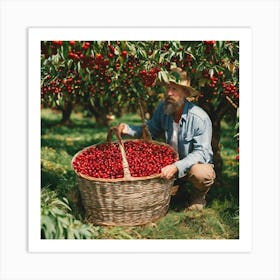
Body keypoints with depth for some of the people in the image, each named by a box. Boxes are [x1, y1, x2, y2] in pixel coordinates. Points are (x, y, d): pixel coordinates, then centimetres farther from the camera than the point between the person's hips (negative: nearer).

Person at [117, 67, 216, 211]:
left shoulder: (200, 118, -26)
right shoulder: (163, 108, -9)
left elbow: (202, 152, -27)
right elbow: (151, 130, 6)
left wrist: (177, 166, -42)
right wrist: (128, 129, -13)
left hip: (197, 163, -5)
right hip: (172, 163, 5)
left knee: (202, 174, -38)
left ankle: (198, 197, 1)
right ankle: (175, 185, 11)